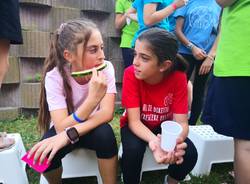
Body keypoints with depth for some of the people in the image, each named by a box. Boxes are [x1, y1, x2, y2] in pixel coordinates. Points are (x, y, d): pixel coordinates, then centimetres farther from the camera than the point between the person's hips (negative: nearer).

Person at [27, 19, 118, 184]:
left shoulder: (106, 68, -19)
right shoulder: (54, 77, -23)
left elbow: (107, 113, -26)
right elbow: (61, 127, -30)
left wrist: (69, 135, -37)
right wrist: (93, 97, -43)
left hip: (93, 128, 1)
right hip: (63, 130, 0)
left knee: (105, 134, -33)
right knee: (44, 155, -29)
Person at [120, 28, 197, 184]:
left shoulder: (178, 78, -22)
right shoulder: (131, 74, -26)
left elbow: (181, 122, -22)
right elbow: (134, 121, -27)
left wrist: (177, 140, -45)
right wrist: (153, 140, -47)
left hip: (164, 126, 2)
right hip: (137, 127, -1)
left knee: (190, 153, -21)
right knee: (133, 150, -32)